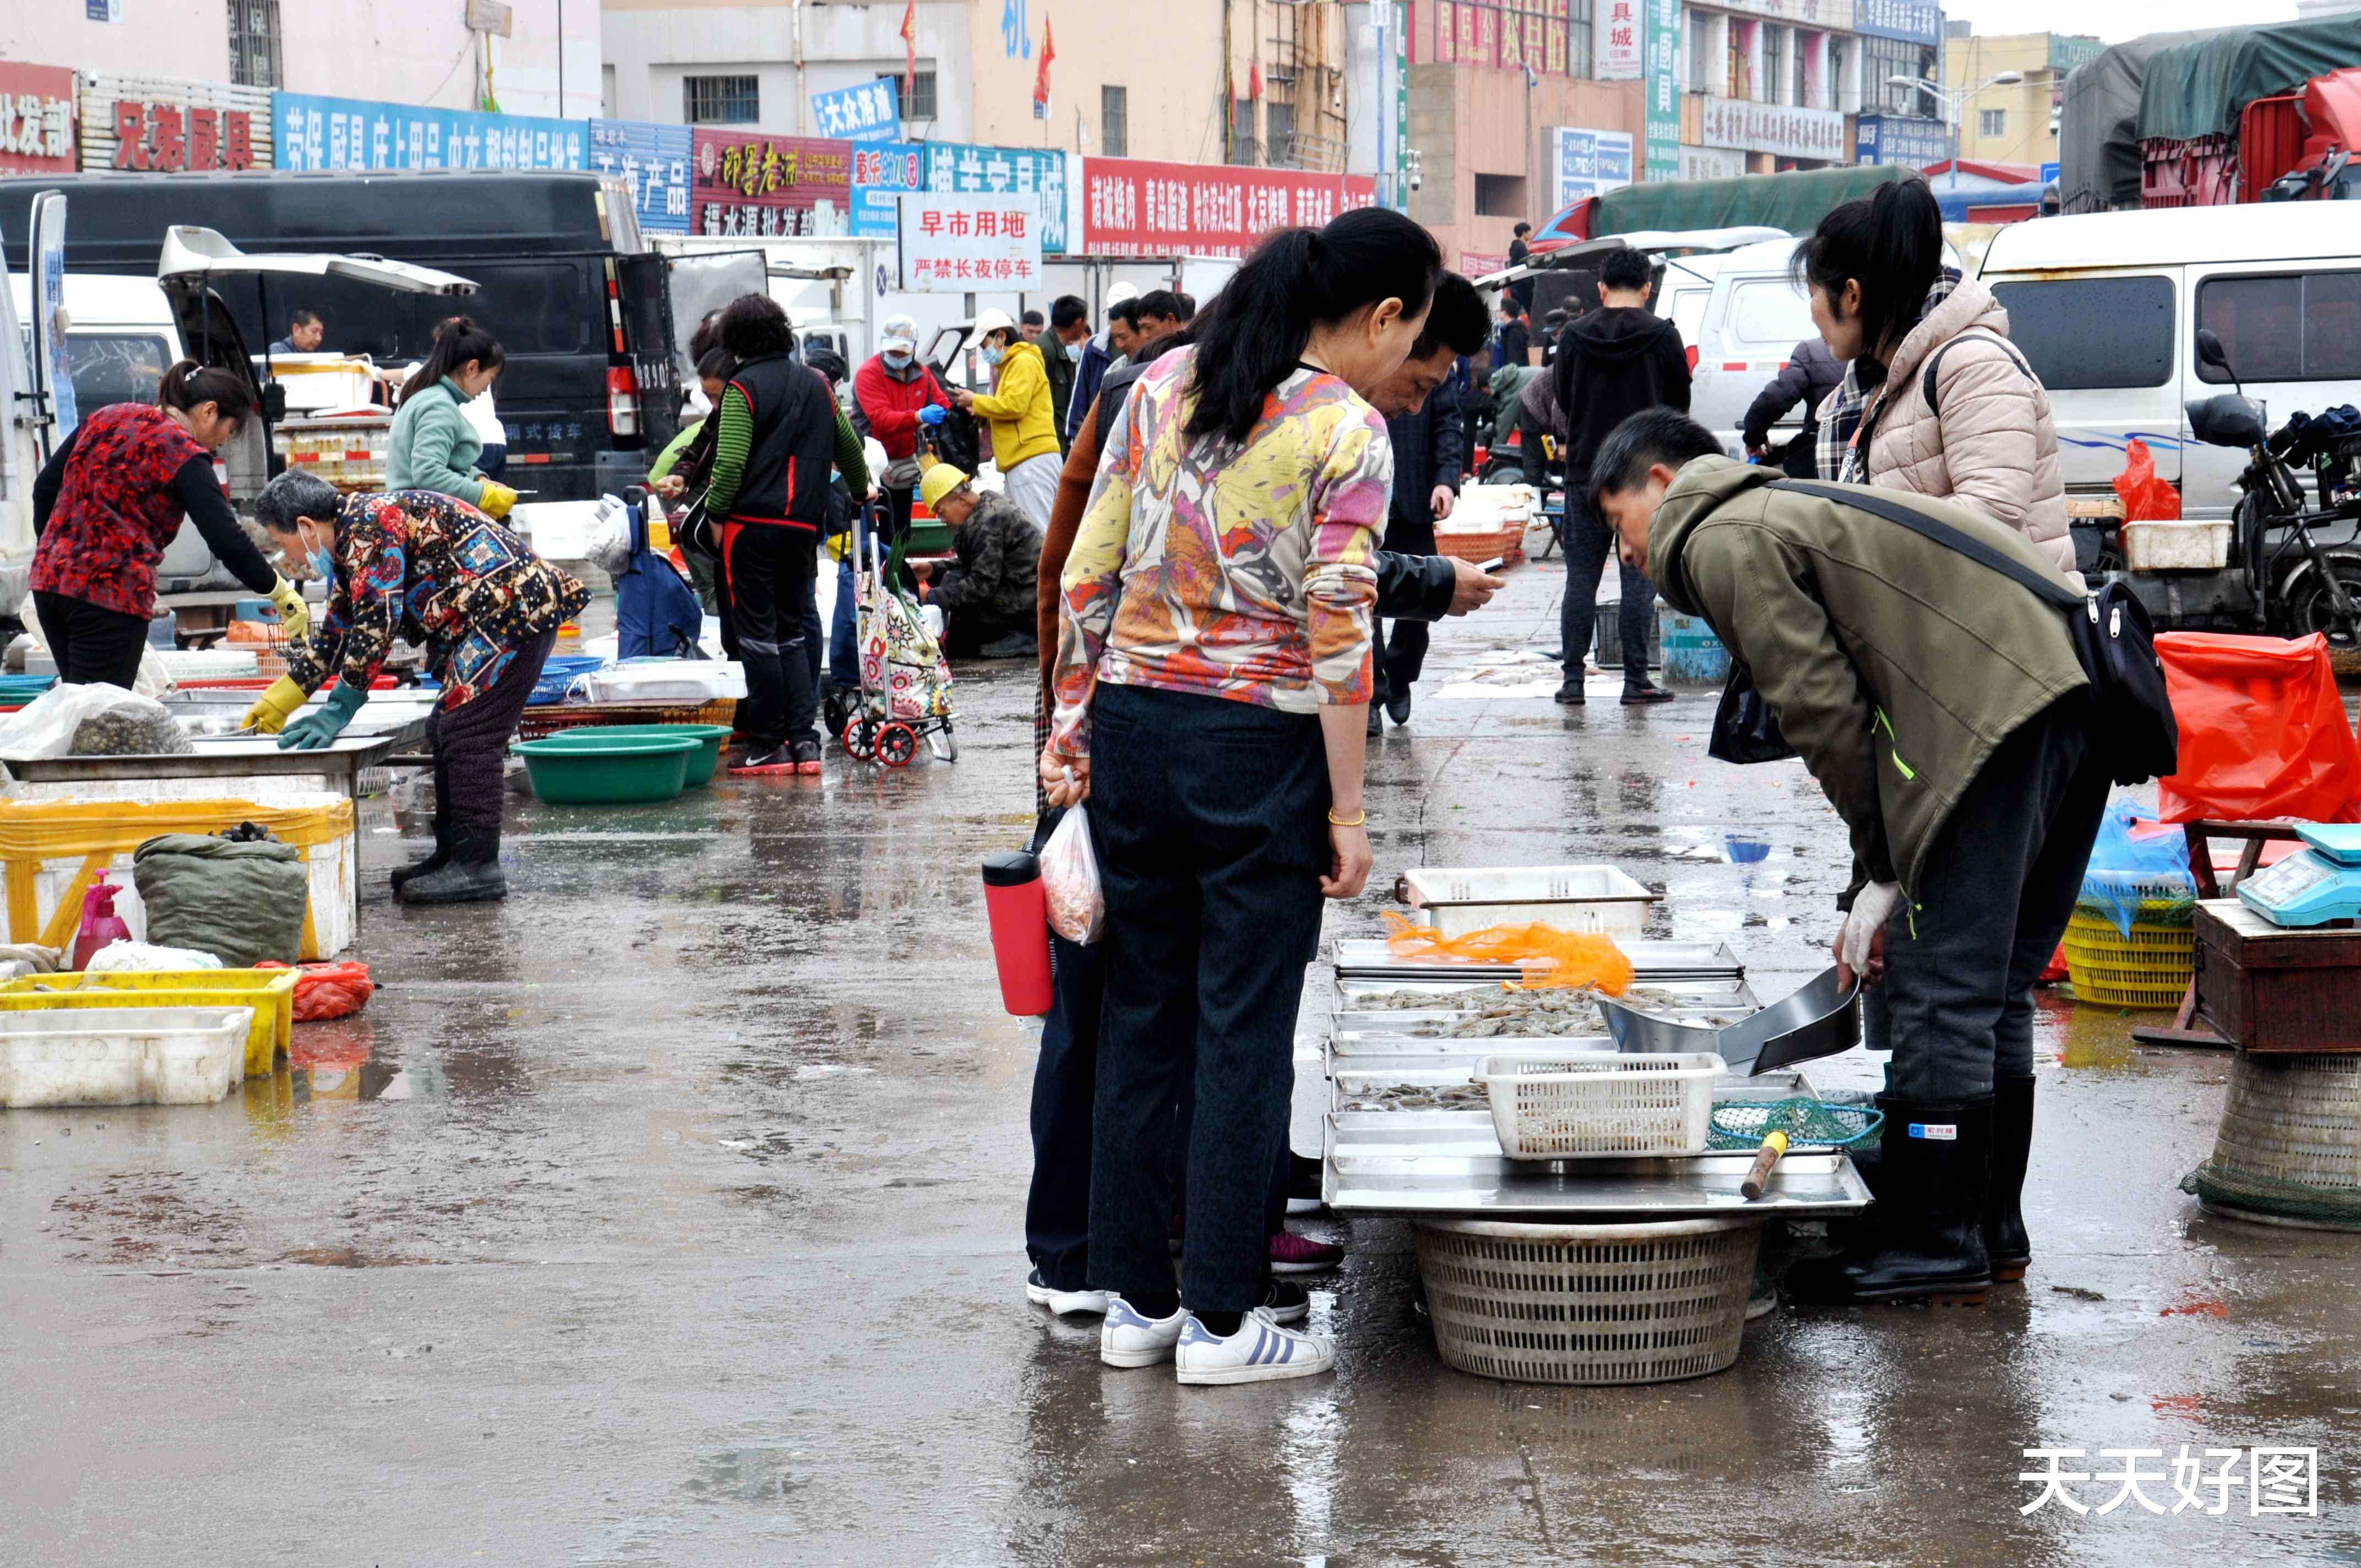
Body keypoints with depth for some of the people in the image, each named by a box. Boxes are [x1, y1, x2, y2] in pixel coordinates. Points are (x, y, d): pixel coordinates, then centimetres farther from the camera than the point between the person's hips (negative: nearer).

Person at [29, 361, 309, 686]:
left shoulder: (107, 418, 14)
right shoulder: (184, 454, -8)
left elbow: (46, 486, 18)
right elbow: (227, 540, -13)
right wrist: (280, 592, -4)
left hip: (49, 578, 7)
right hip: (113, 593, -7)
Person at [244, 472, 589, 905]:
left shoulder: (369, 526, -16)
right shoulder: (351, 543, 18)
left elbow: (377, 622, -21)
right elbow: (336, 630, 26)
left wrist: (339, 710, -15)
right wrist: (277, 702, 25)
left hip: (516, 608, -11)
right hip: (489, 622, 11)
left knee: (467, 733, -13)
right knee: (447, 731, 13)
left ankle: (478, 865, -12)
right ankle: (453, 856, 17)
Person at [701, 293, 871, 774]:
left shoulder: (743, 388, -7)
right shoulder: (817, 383, 12)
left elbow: (730, 463, -16)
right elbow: (847, 445, 24)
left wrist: (716, 512, -4)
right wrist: (861, 489, 41)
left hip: (752, 523, -5)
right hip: (804, 525, 6)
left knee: (757, 634, 0)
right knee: (792, 633, 13)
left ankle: (768, 744, 1)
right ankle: (804, 739, 4)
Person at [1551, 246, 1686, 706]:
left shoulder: (1574, 336, -1)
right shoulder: (1662, 336, -5)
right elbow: (1680, 404, 5)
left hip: (1585, 473, 2)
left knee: (1581, 577, 7)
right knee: (1639, 579, 2)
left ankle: (1573, 679, 5)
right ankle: (1636, 680, 1)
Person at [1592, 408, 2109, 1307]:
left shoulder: (1722, 541, 2)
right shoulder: (1794, 513, 32)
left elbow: (1823, 710, -7)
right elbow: (1859, 702, 28)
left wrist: (1881, 868, 2)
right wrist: (1873, 892, 24)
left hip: (1995, 714, -10)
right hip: (2074, 690, 10)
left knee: (1940, 991, -5)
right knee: (1992, 987, 17)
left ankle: (1933, 1248, -1)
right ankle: (1991, 1230, 23)